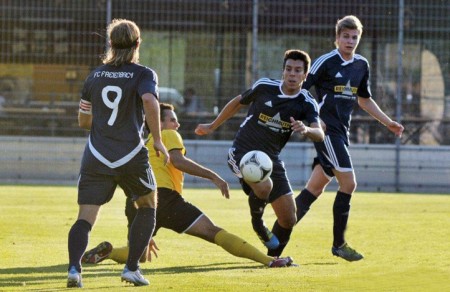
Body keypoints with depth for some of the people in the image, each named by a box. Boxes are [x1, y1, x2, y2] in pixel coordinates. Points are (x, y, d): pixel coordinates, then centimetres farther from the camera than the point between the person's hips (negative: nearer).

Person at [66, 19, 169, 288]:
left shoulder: (95, 76, 12)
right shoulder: (143, 74, -1)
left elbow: (84, 120, 17)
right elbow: (150, 102, -22)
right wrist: (158, 140, -13)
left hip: (96, 157, 3)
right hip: (131, 155, -2)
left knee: (86, 218, -1)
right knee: (148, 207, 20)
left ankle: (74, 267, -25)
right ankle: (132, 268, 11)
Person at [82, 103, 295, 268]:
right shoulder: (168, 135, 12)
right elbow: (178, 161, -9)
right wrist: (213, 176, -9)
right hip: (163, 196, -6)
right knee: (212, 231, -13)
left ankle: (107, 251, -4)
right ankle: (267, 260, -23)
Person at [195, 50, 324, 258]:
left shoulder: (306, 104, -6)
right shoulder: (264, 87, -9)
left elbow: (319, 135, -22)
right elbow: (238, 103, 10)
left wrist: (306, 130, -46)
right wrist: (212, 127, 18)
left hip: (271, 159, 4)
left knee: (288, 219, 1)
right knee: (264, 186, -35)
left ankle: (273, 257, 26)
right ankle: (257, 223, -4)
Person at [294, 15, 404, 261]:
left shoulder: (361, 65, 13)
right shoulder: (326, 62, -9)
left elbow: (364, 100, 26)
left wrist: (388, 123, 24)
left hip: (341, 131, 7)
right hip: (327, 129, -7)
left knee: (316, 188, 7)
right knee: (348, 183, -12)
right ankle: (338, 244, -2)